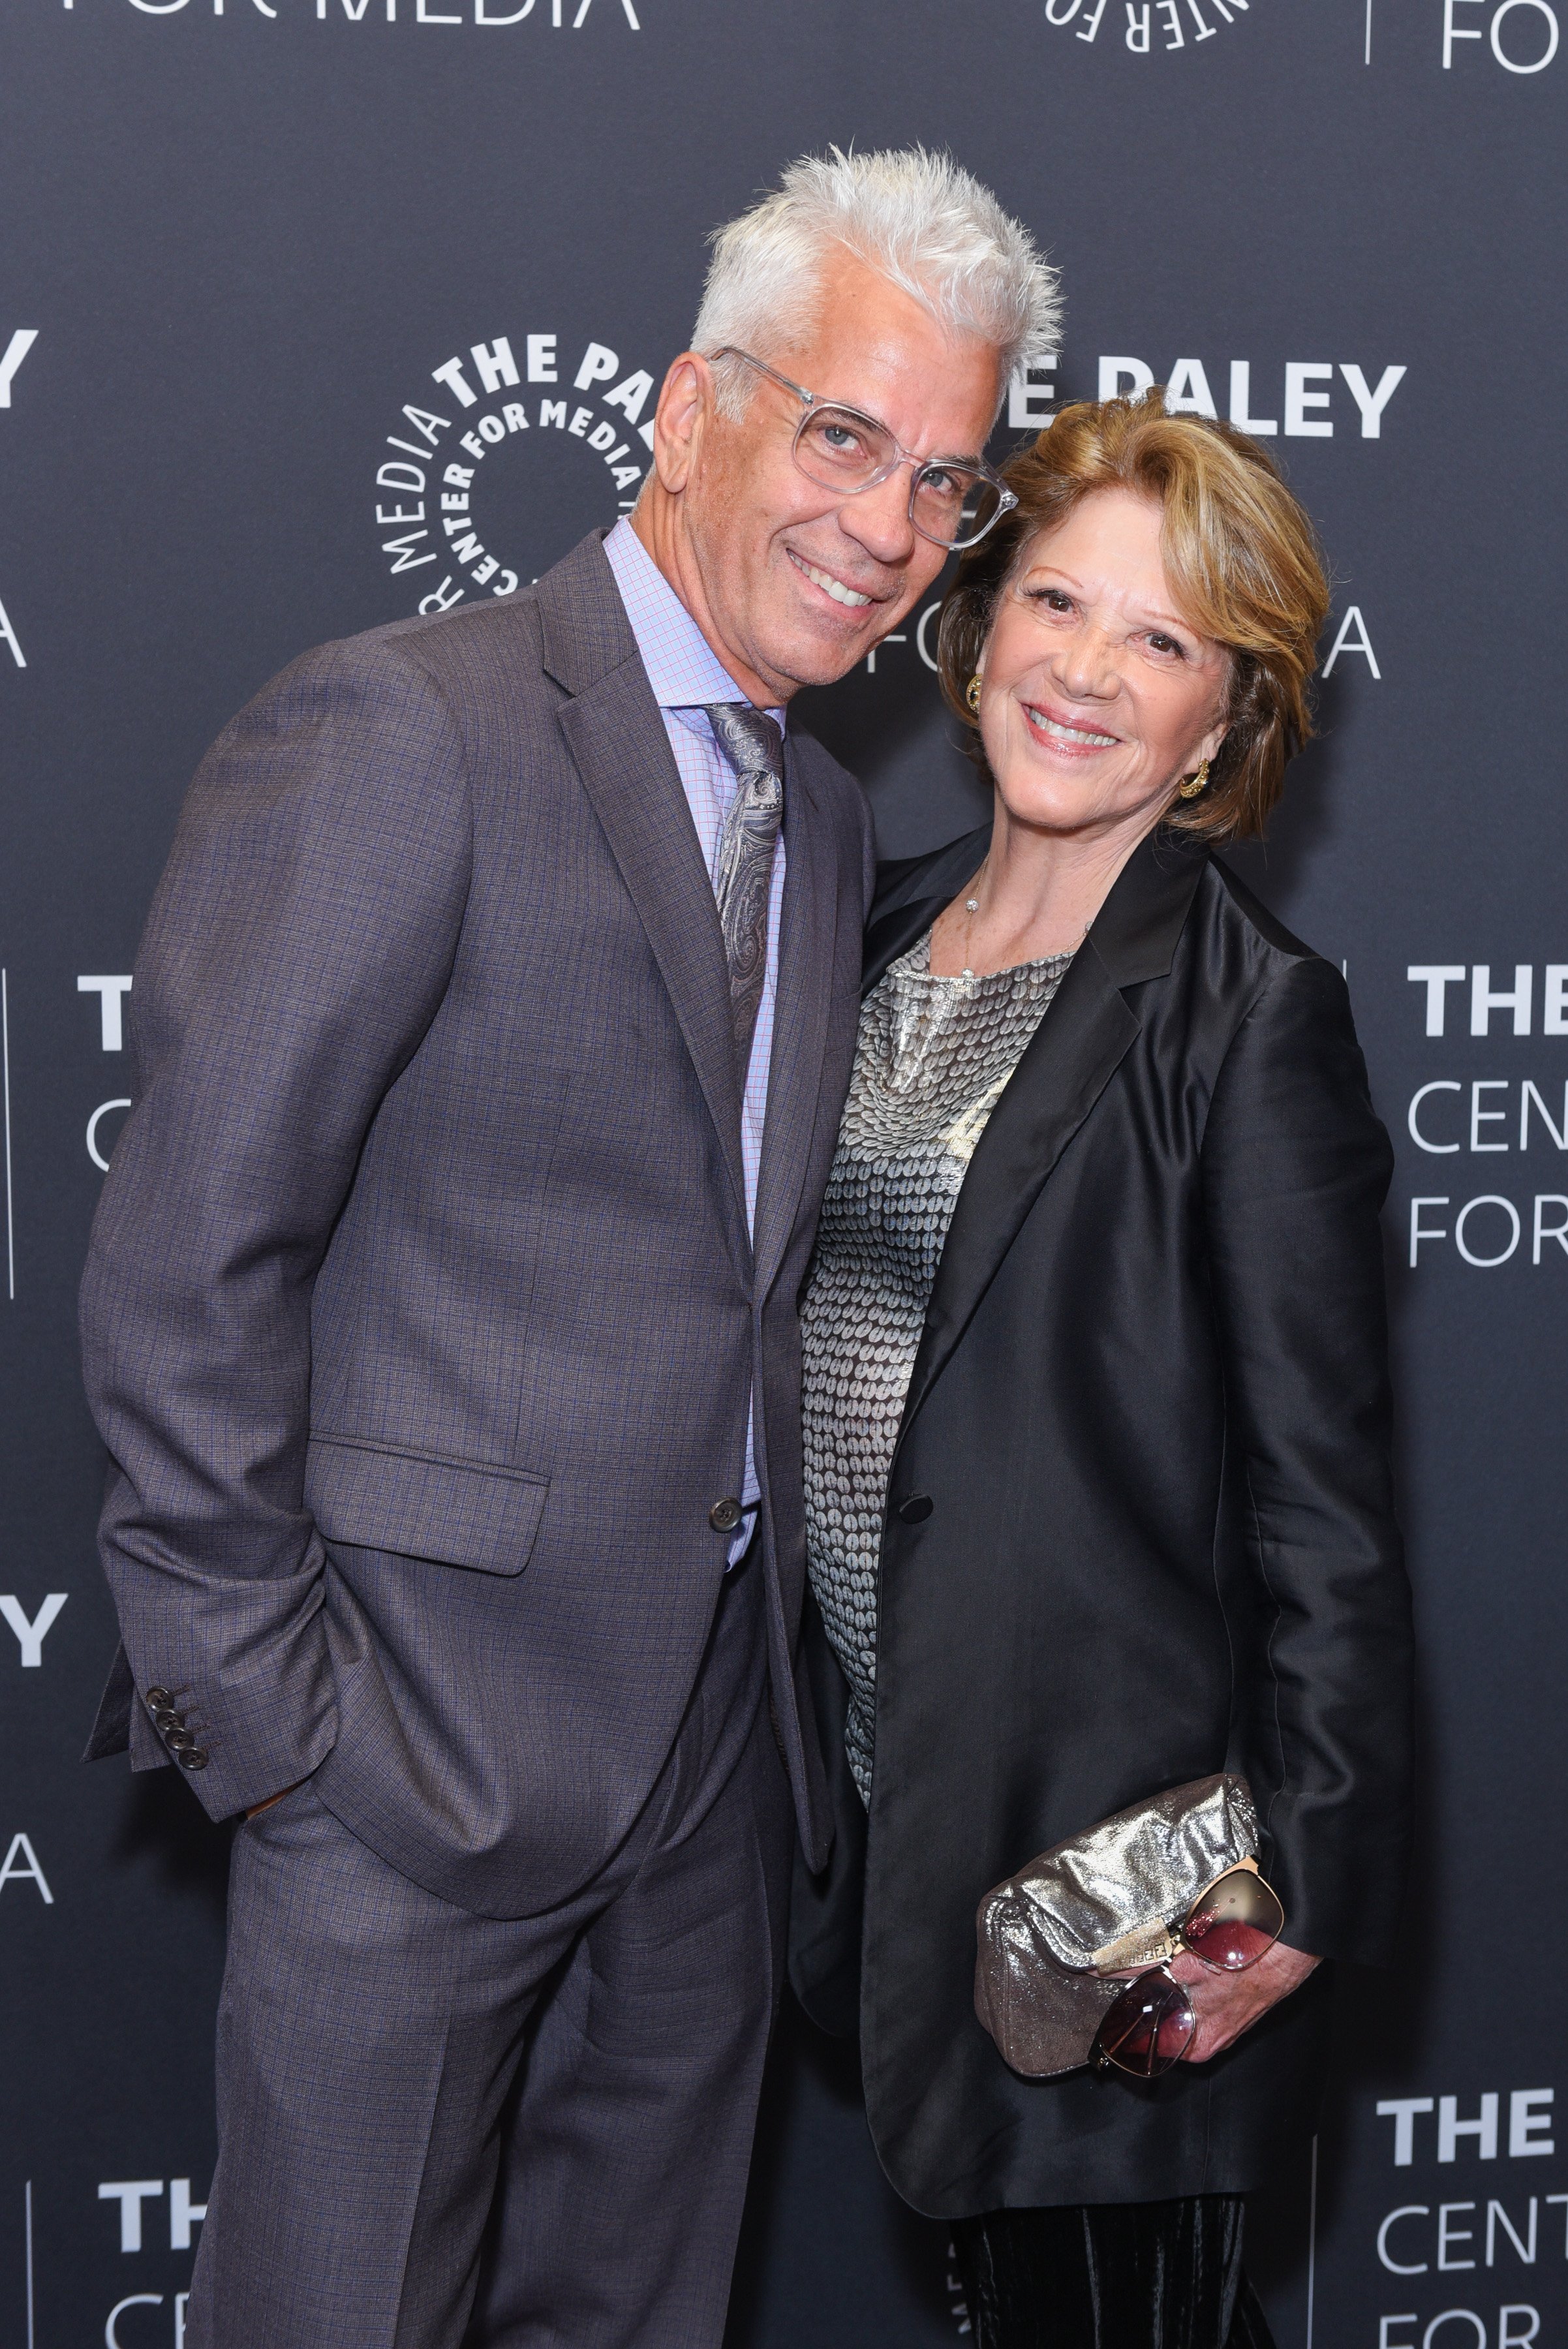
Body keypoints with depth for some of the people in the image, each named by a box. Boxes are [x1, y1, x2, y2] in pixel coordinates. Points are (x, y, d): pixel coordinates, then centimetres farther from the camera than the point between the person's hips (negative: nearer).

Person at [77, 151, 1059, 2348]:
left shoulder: (825, 818, 12)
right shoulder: (396, 737, -14)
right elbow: (186, 1264, -15)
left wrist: (770, 1641, 11)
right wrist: (253, 1704, -14)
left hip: (713, 1740, 7)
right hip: (427, 1737, -7)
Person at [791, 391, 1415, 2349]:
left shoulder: (1247, 1016, -13)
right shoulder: (881, 935, 7)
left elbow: (1320, 1498, -13)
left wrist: (1307, 1879, -16)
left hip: (1113, 1823, -6)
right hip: (887, 1795, 6)